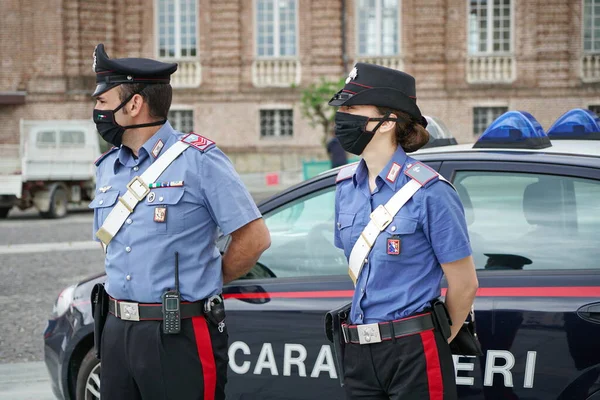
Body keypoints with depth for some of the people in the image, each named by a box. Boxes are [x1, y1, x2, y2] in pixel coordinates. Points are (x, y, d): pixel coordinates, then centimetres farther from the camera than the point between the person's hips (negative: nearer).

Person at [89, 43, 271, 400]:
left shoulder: (198, 159, -8)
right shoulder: (108, 167, 12)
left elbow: (254, 238, -9)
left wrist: (209, 283, 3)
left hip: (180, 335, -6)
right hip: (117, 330, 6)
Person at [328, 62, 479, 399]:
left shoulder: (429, 192, -14)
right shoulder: (347, 186, 6)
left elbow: (464, 285, -8)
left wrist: (439, 337, 4)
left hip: (415, 356, -6)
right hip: (359, 353, 6)